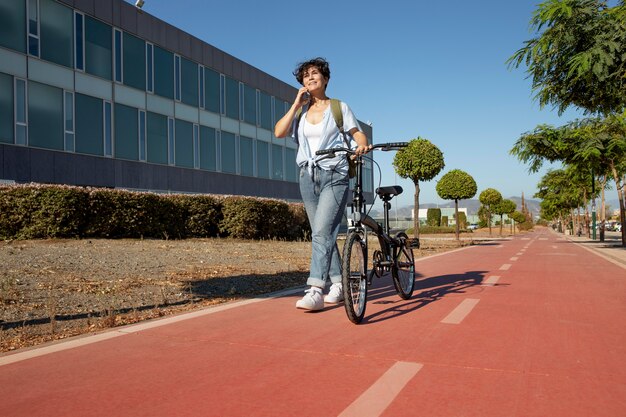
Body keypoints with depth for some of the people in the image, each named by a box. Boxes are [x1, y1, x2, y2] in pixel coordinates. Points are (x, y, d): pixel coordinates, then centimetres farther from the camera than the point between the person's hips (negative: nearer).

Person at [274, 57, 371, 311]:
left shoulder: (340, 107, 6)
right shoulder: (300, 111, 13)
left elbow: (357, 133, 3)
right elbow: (279, 132, -1)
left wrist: (362, 146, -19)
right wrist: (297, 104, 0)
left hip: (334, 176, -4)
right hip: (308, 176, 5)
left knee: (322, 232, -17)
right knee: (323, 233, 8)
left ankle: (315, 291, -21)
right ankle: (338, 285, 18)